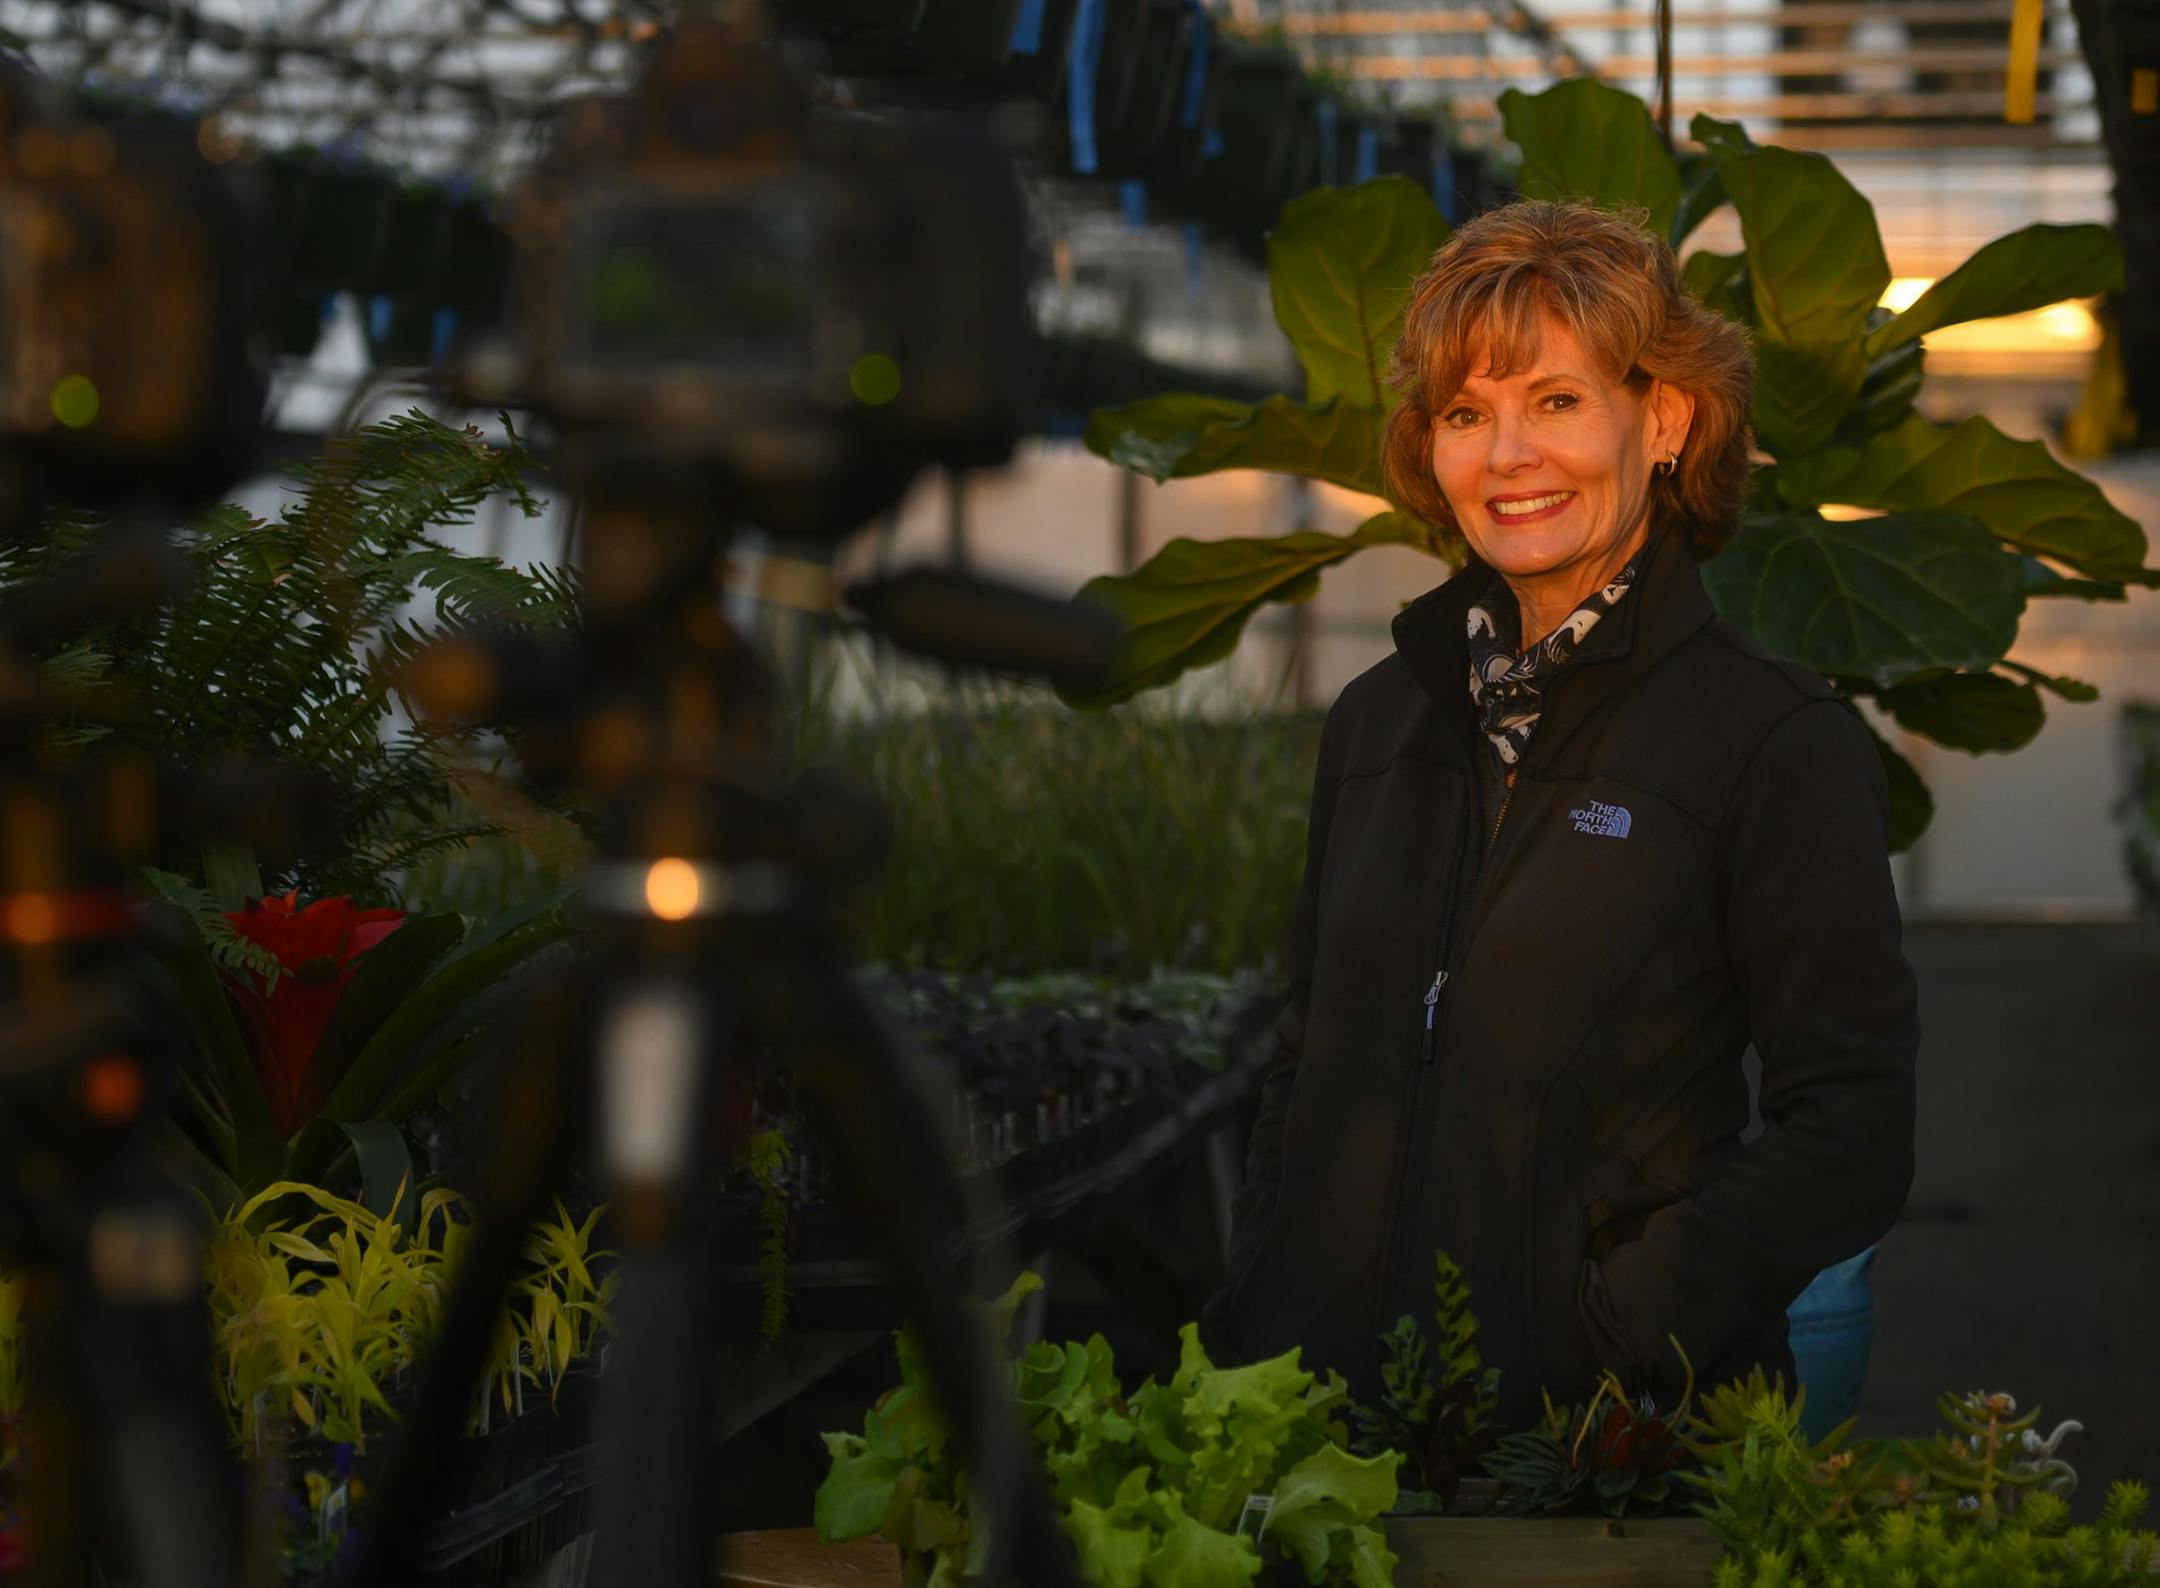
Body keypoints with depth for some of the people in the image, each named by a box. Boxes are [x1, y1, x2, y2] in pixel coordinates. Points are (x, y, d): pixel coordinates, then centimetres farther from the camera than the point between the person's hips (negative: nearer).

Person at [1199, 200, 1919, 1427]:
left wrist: (1607, 1333, -19)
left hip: (1612, 1424, -4)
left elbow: (1851, 1140, -10)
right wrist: (1250, 1328, 4)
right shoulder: (1380, 718, 11)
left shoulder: (1781, 740, -6)